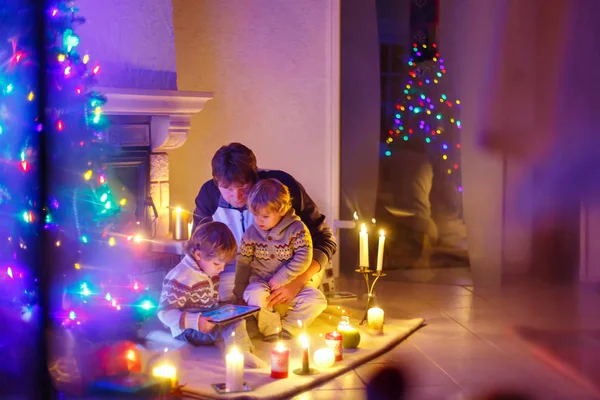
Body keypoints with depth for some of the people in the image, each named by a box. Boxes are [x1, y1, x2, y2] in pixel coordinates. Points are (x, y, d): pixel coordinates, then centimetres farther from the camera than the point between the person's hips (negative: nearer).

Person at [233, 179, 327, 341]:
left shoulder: (296, 228, -11)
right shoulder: (251, 233, -4)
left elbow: (303, 258, -17)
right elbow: (243, 263, 3)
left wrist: (282, 278, -22)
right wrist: (239, 292, 4)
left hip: (289, 282, 0)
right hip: (260, 282, 0)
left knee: (317, 300, -22)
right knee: (254, 296, -35)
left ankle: (286, 327, -10)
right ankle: (272, 330, -13)